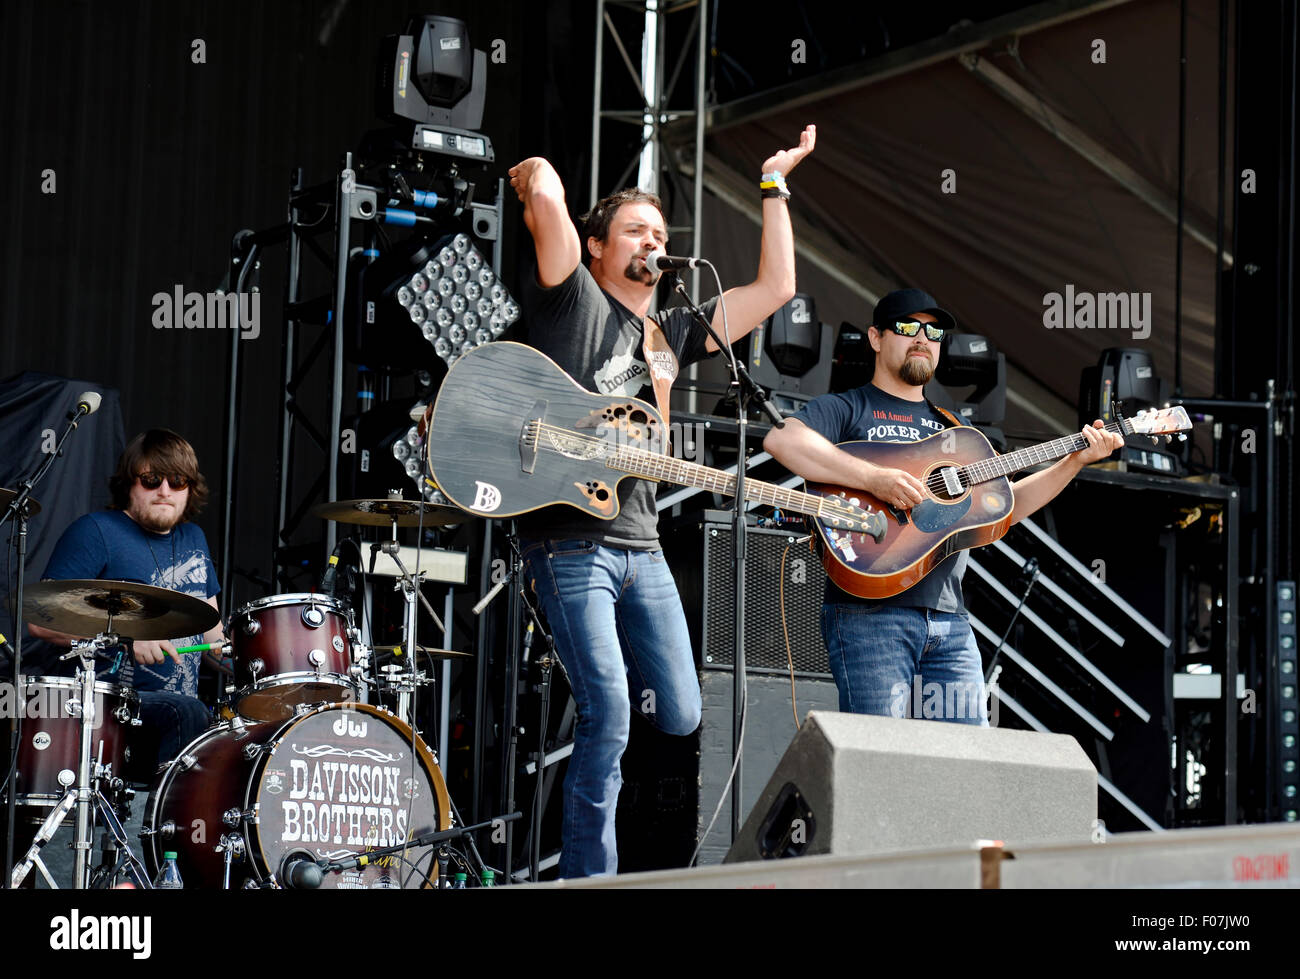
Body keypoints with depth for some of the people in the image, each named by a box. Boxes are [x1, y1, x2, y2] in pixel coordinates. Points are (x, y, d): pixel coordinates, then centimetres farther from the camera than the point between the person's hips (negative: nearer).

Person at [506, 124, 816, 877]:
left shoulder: (673, 334, 20)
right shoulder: (574, 301, 3)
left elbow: (776, 287, 19)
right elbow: (548, 199, -12)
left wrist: (774, 186, 24)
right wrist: (538, 181, 11)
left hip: (641, 545, 7)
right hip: (571, 541, -7)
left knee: (680, 717, 4)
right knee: (609, 714, -15)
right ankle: (589, 874, -5)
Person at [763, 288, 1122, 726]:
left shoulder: (952, 428, 26)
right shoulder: (846, 409, 6)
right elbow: (781, 440, -15)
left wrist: (1075, 461, 10)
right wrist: (874, 478, -22)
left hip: (949, 620, 6)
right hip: (869, 612, -6)